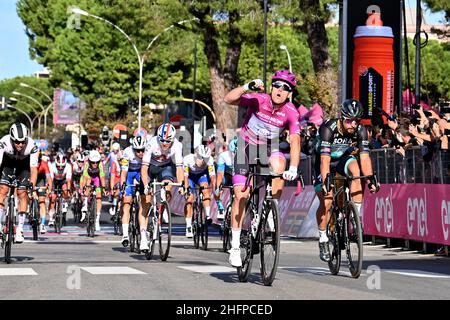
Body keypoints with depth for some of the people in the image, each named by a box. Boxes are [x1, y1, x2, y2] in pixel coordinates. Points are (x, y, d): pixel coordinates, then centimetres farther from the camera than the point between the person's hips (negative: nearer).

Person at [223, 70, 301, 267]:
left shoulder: (291, 112, -18)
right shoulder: (258, 100, -21)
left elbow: (295, 141, -26)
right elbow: (229, 99, -31)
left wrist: (293, 169, -39)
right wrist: (247, 87, -46)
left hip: (269, 149, 1)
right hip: (247, 147, -1)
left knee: (279, 166, -32)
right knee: (241, 195, -9)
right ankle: (235, 246, 0)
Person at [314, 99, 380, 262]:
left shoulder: (361, 130, -22)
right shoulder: (328, 128, -33)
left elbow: (364, 156, -26)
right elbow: (325, 158, -39)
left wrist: (371, 178, -38)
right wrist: (325, 181, -49)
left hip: (344, 158, 3)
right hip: (326, 161, -3)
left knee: (356, 170, -32)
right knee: (326, 202, -14)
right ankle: (323, 239, 5)